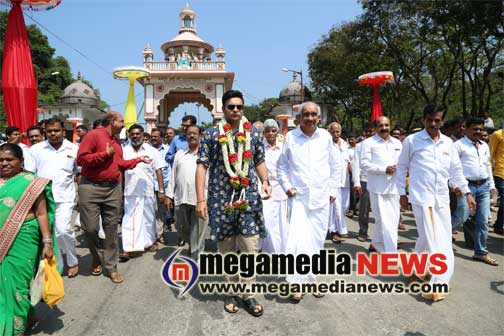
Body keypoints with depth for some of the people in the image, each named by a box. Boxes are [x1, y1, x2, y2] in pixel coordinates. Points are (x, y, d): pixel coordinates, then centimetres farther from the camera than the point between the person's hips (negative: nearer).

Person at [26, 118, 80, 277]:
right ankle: (56, 266, 22)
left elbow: (79, 173, 10)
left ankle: (73, 262, 9)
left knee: (63, 230, -14)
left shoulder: (74, 149, 3)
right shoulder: (36, 149, 5)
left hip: (64, 198, -2)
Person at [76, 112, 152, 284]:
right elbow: (81, 159, -16)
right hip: (91, 188, -6)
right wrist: (105, 154, -15)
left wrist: (139, 160, 17)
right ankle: (97, 257, 27)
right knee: (90, 227, -2)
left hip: (113, 189, 6)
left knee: (111, 229, 7)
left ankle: (111, 267, 16)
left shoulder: (116, 141, 16)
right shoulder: (93, 135, -8)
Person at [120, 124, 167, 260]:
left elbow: (158, 171, 0)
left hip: (148, 191, 0)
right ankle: (128, 249, 3)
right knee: (129, 220, 1)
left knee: (149, 218, 13)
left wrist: (161, 191, -5)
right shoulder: (124, 151, 3)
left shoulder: (152, 151, 0)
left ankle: (151, 241, 32)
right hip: (130, 192, 1)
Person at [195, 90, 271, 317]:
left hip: (249, 197, 2)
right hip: (221, 198, -1)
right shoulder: (211, 134, -1)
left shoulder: (254, 134, 7)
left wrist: (265, 181, -5)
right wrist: (200, 199, -10)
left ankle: (249, 293, 18)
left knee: (250, 247, 1)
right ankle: (230, 292, 27)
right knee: (226, 247, 10)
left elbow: (260, 161, 15)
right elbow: (202, 166, -3)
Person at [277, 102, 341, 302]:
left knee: (317, 241, 10)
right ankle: (297, 283, 0)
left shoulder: (325, 137, 3)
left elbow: (336, 166, 11)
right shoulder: (291, 136, 0)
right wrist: (286, 186, -2)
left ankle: (310, 278, 28)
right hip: (298, 197, -2)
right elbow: (281, 165, 8)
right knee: (297, 240, -12)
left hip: (321, 197, 2)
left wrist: (333, 190, 8)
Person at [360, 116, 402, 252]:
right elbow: (364, 164, -10)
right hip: (378, 187, -6)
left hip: (393, 186, 6)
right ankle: (390, 251, -1)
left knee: (393, 219, 12)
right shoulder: (368, 142, -2)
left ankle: (376, 244, 29)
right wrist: (384, 169, -17)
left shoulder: (397, 143, 15)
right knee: (383, 220, -6)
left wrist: (399, 167, -6)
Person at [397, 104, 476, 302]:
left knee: (444, 240, 5)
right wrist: (402, 193, 2)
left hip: (442, 198, 5)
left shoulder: (448, 143, 10)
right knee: (428, 238, -7)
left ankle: (439, 282, 19)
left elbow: (456, 169, 16)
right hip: (421, 197, -4)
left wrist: (467, 192, 11)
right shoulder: (412, 141, -1)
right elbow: (401, 167, 4)